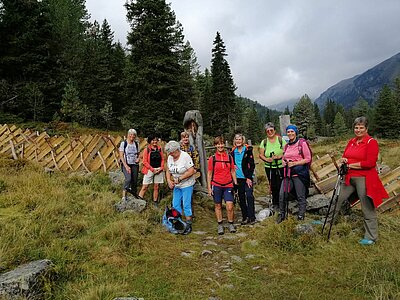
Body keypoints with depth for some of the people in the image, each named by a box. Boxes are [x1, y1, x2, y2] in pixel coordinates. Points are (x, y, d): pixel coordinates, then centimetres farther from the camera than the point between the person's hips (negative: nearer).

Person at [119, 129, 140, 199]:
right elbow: (121, 156, -6)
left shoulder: (136, 144, 9)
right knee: (128, 178, -23)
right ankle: (124, 195, -14)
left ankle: (135, 195, 17)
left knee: (134, 181, 4)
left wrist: (138, 158, -3)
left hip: (134, 165, 4)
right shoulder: (123, 143, -3)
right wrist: (126, 166, -15)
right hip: (126, 164, -4)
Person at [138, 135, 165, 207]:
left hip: (159, 170, 3)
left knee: (156, 187, 9)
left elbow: (162, 159, 10)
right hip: (149, 170, -3)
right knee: (145, 187, -3)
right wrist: (153, 169, -12)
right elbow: (145, 161, -6)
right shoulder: (147, 150, -3)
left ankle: (155, 202, 19)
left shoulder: (159, 149, 7)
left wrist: (161, 168, -5)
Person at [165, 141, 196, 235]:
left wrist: (180, 179, -23)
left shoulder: (185, 156, -18)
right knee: (175, 205, 10)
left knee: (186, 205, -2)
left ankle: (188, 226, 10)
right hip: (176, 185, 7)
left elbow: (191, 171, -22)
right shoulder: (170, 158, 1)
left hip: (187, 184, -7)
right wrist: (169, 181, -8)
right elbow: (168, 171, 9)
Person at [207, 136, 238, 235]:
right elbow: (209, 174, 3)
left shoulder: (229, 157, 4)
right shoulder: (212, 158, -1)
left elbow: (233, 171, 12)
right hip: (216, 185, -1)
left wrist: (236, 183, 9)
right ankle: (220, 225, 24)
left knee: (230, 206, -6)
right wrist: (209, 188, 0)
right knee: (218, 206, 9)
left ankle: (231, 224, 15)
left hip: (228, 185, 1)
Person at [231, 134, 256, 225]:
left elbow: (252, 165, -7)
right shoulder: (233, 151, 8)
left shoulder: (248, 150, -4)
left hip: (247, 177, -4)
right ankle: (245, 217, 17)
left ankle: (252, 217, -4)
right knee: (241, 198, 8)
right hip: (238, 178, 4)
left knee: (249, 196, -12)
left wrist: (249, 177, -12)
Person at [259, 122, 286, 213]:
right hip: (269, 168, 2)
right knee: (273, 186, 4)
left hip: (281, 167, -2)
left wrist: (279, 156, -18)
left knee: (280, 185, -6)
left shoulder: (281, 140, 0)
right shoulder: (264, 142, 6)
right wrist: (267, 159, -13)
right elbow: (261, 155, 5)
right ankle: (275, 204, 17)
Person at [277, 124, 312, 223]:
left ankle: (301, 216, 16)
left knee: (301, 196, 2)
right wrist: (284, 162, 5)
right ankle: (282, 214, 14)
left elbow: (308, 159, -6)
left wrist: (294, 163, -13)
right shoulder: (286, 146, 16)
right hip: (288, 173, 5)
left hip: (299, 173, -5)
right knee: (282, 194, -2)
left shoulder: (302, 143, -2)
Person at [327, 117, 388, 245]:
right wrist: (343, 160, -5)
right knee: (337, 199, 15)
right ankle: (328, 220, 33)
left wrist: (351, 165, -12)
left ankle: (371, 237, 14)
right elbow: (344, 156, 19)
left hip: (364, 179, -7)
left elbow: (370, 163, -18)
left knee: (367, 208, 1)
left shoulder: (372, 142, -9)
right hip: (349, 178, 7)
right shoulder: (351, 142, 11)